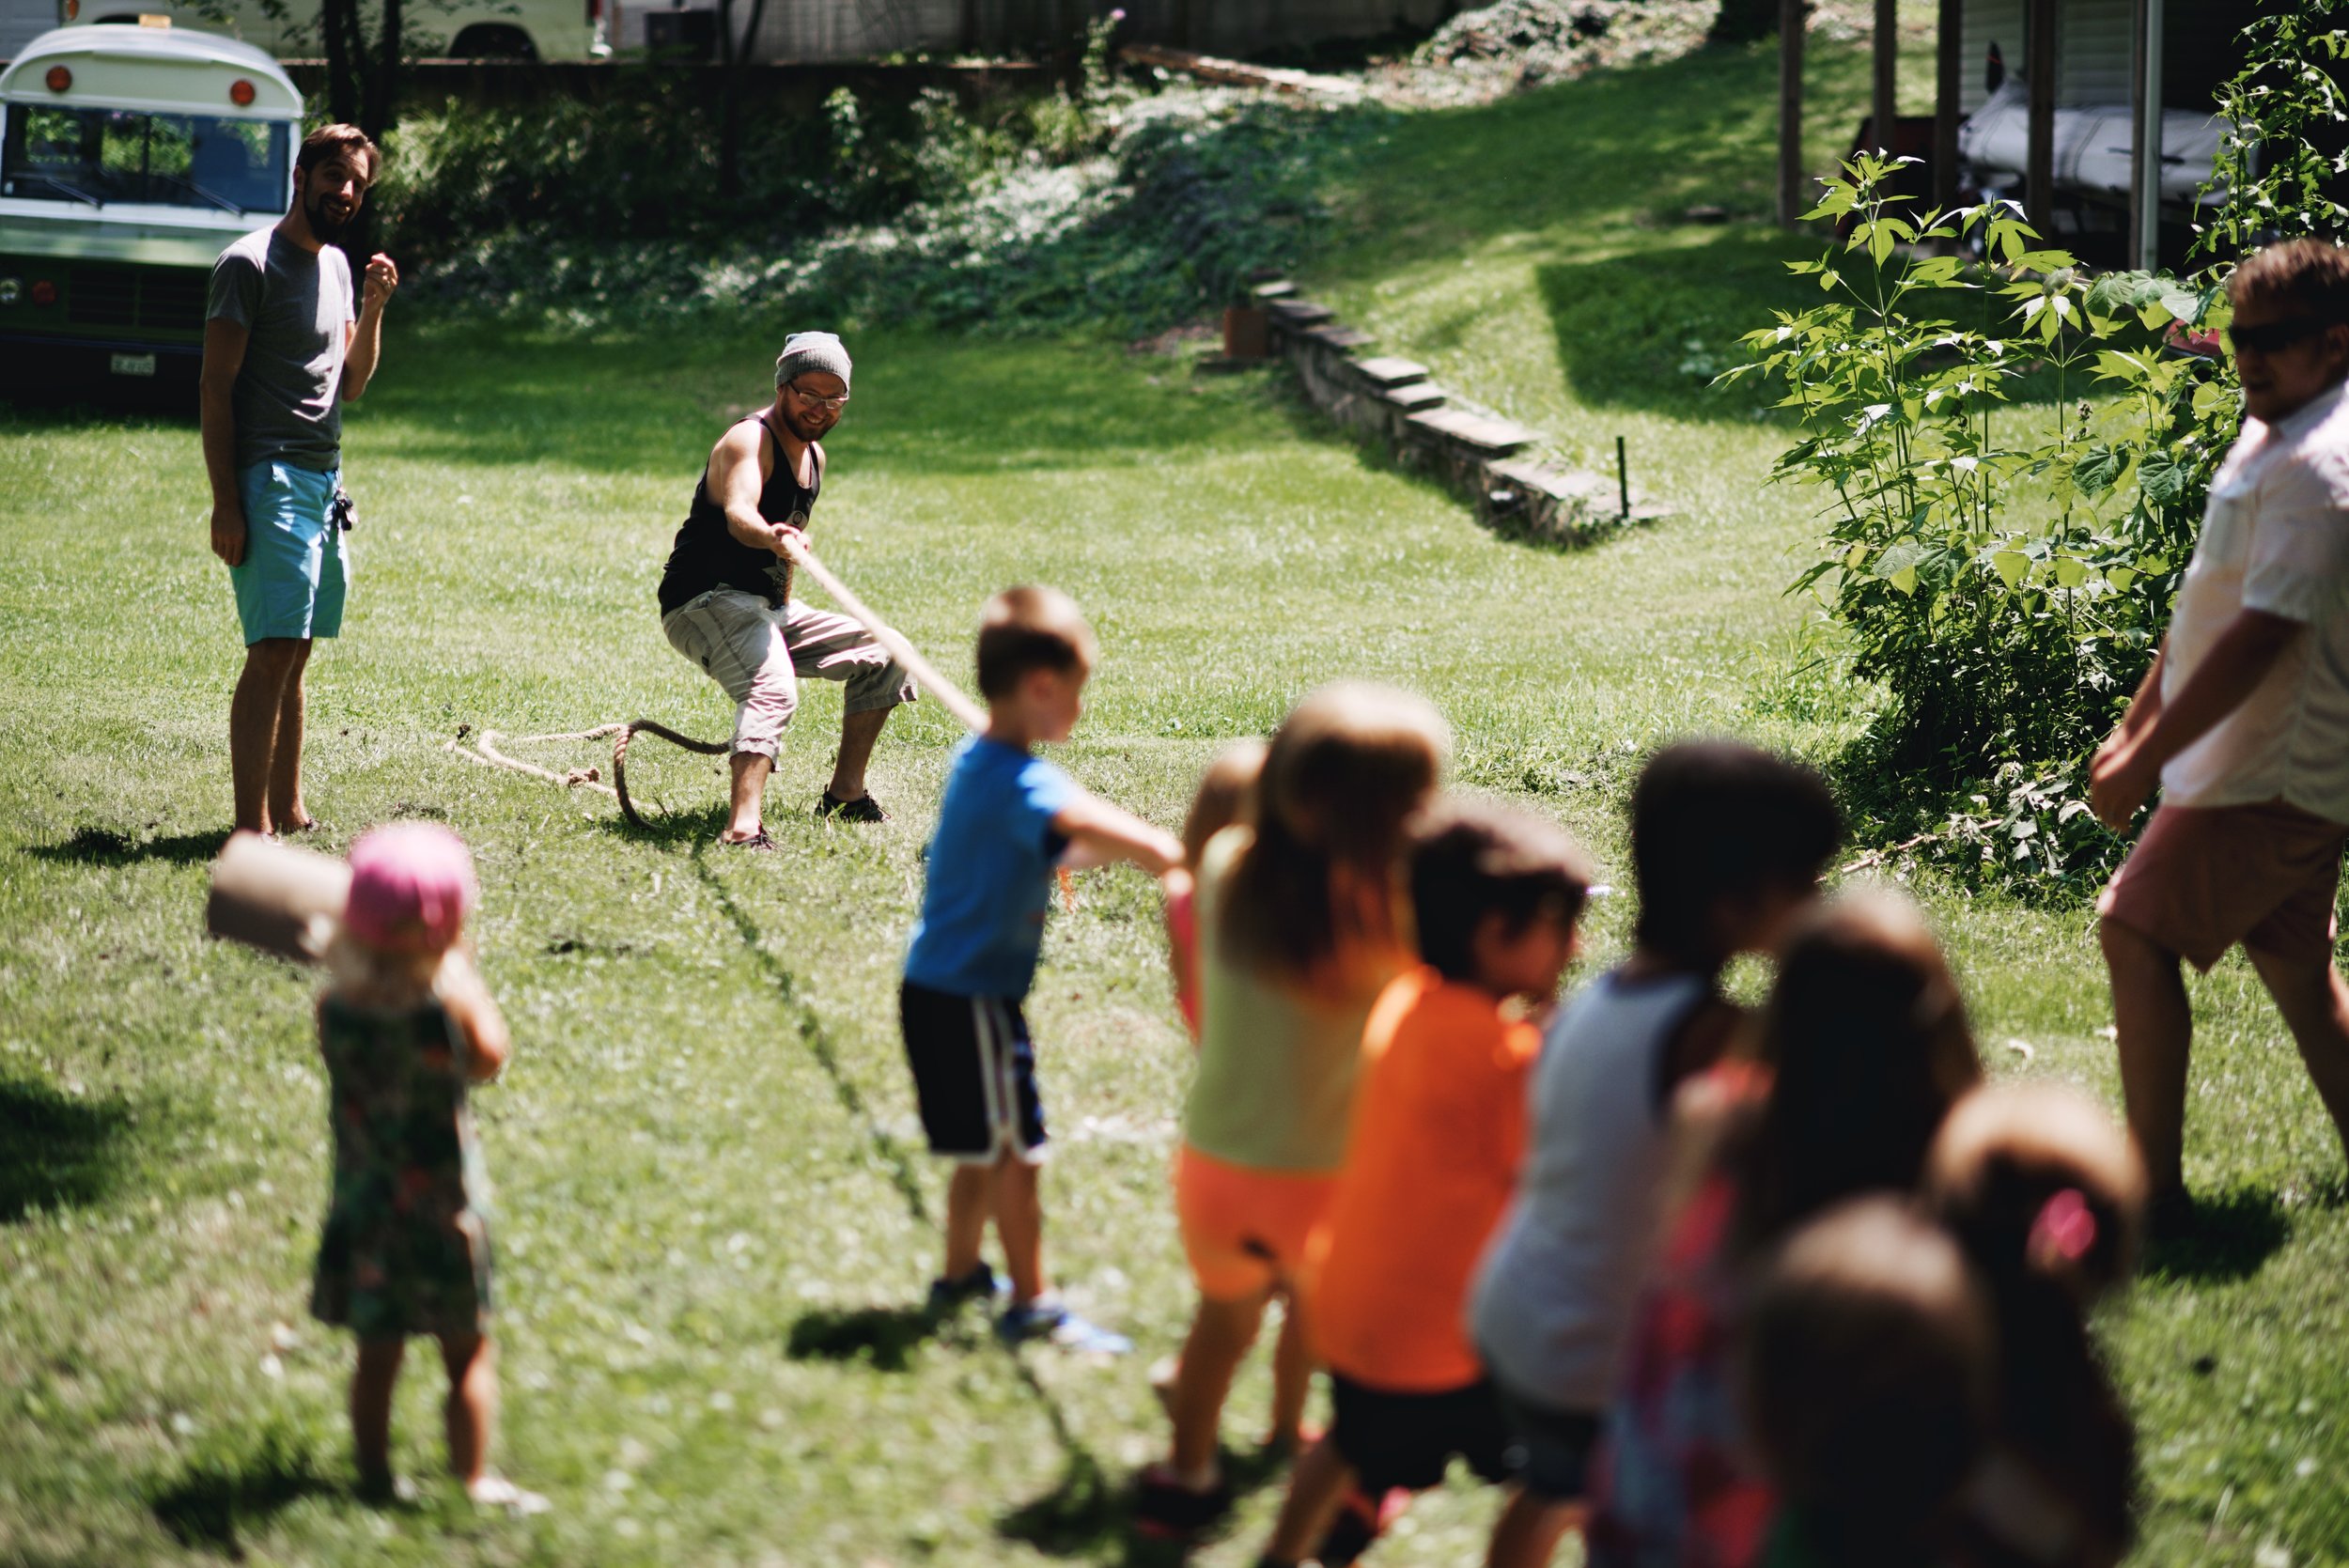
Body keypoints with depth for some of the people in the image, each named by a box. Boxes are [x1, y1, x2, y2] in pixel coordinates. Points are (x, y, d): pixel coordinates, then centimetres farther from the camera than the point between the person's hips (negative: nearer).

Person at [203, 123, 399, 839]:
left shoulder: (336, 264, 16)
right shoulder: (251, 263, -8)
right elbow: (215, 388, -11)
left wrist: (374, 308, 3)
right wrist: (225, 503, -16)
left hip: (324, 479, 8)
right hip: (269, 479, -8)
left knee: (295, 653, 11)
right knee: (273, 652, -13)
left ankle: (288, 812, 15)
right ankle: (251, 828, -14)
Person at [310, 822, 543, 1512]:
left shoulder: (336, 1005, -10)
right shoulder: (448, 997, -19)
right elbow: (489, 1059, -3)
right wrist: (462, 968, 5)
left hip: (363, 1197, 3)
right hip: (441, 1198, -3)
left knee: (377, 1350, 15)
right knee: (468, 1350, 12)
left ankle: (374, 1474, 23)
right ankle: (474, 1480, 17)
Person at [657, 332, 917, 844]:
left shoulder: (813, 455, 11)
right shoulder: (749, 440, -18)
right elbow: (738, 513, -38)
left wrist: (784, 615, 20)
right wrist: (773, 536, -60)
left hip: (765, 607, 9)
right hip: (704, 601, -9)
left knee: (881, 655, 11)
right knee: (772, 687, -35)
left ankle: (844, 794, 19)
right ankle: (743, 830, -49)